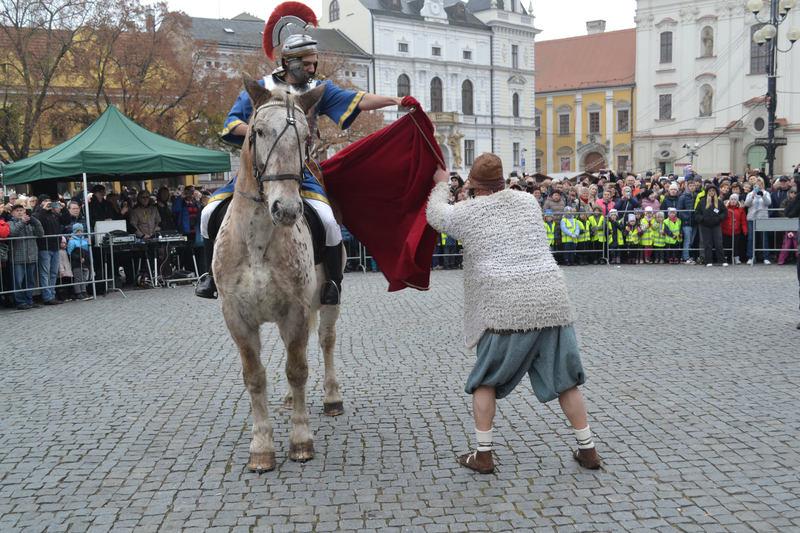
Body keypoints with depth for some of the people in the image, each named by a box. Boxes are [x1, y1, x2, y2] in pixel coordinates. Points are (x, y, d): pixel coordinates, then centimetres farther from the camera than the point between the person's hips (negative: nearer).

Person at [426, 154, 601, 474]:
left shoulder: (467, 212, 2)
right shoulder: (528, 202, 12)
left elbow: (435, 215, 22)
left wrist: (441, 184, 39)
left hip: (505, 310, -3)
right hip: (551, 301, 3)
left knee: (485, 381, 14)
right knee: (564, 379, 14)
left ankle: (482, 454, 15)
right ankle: (588, 450, 19)